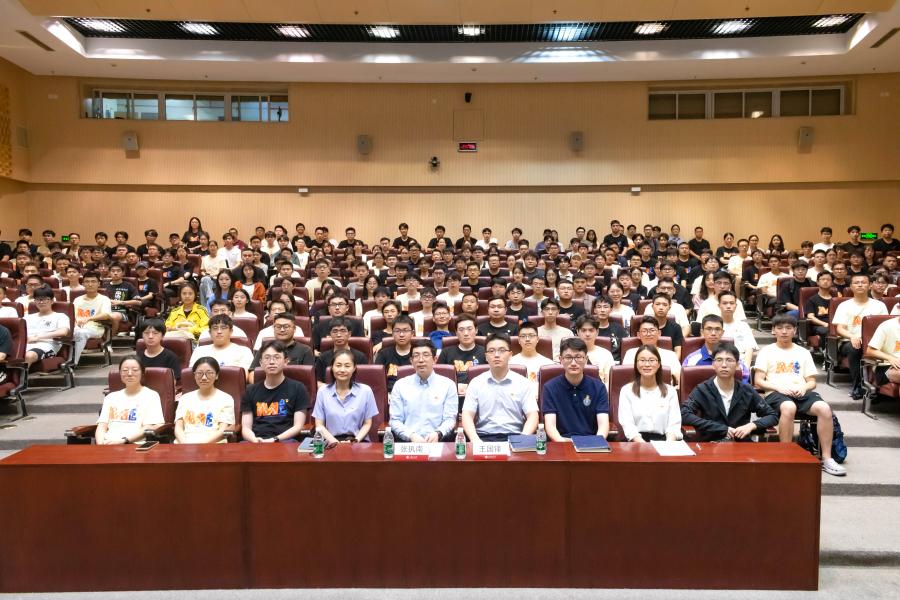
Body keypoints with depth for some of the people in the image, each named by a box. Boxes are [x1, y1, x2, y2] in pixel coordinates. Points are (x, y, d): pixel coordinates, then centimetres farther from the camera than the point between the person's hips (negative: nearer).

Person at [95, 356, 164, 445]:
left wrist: (123, 440, -16)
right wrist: (101, 444, -8)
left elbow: (149, 428, -4)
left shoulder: (150, 395, 7)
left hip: (135, 445, -4)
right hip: (107, 445, 5)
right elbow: (102, 427, 13)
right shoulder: (111, 397, 23)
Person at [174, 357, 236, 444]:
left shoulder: (225, 399, 9)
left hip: (212, 445, -3)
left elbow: (223, 431, 0)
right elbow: (178, 427, 11)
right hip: (183, 444, 3)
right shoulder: (185, 398, 21)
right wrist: (184, 443, -10)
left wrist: (201, 444, -15)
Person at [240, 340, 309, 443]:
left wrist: (275, 440, -11)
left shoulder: (297, 388, 10)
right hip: (255, 442, 2)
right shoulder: (251, 391, 19)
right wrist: (254, 440, -10)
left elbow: (298, 426, 4)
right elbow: (246, 427, 13)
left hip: (285, 441, -2)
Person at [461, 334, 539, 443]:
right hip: (484, 437, 0)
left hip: (514, 436, 0)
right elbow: (467, 415, 2)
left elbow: (533, 416, 2)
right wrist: (475, 440, -16)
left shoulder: (523, 383, 8)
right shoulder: (476, 383, 9)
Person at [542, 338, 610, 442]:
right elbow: (550, 424, -7)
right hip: (562, 443, -1)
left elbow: (603, 423, -5)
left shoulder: (598, 387, 5)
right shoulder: (550, 387, 2)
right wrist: (561, 441, -28)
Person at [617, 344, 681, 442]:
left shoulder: (670, 391, 13)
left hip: (663, 440, 1)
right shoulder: (627, 391, 8)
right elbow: (627, 425, -3)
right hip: (637, 443, -1)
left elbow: (674, 425, 4)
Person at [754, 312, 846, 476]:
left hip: (801, 393, 3)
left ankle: (826, 458, -21)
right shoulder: (767, 351, 12)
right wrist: (779, 387, -12)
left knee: (824, 408, -29)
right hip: (776, 393, -3)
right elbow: (758, 381, 3)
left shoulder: (803, 352, 22)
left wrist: (804, 387, -6)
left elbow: (812, 381, 18)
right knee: (788, 407, -39)